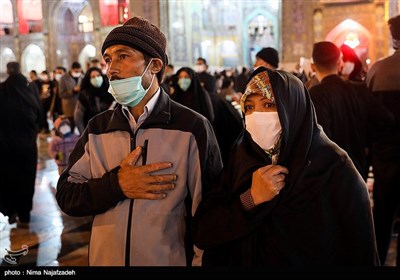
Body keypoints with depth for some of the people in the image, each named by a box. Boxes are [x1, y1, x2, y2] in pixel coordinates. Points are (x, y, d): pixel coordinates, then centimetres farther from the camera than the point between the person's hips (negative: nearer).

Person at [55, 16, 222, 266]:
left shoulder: (192, 128, -11)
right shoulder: (98, 128, 1)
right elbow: (66, 196, -1)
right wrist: (117, 185, -16)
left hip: (170, 261, -3)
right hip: (103, 259, 3)